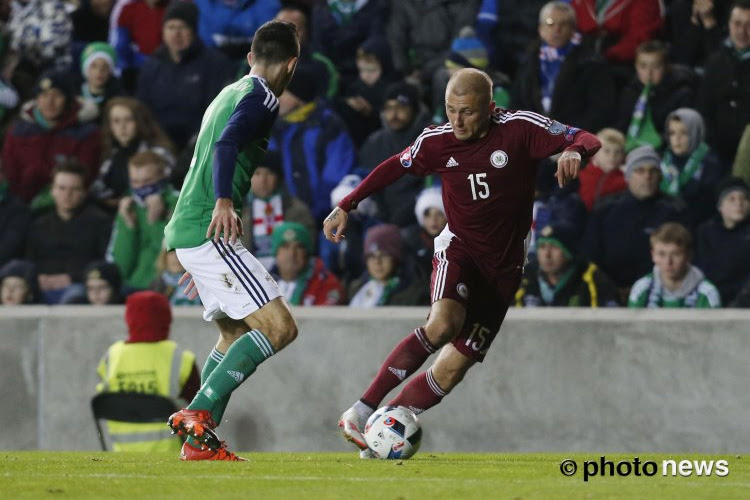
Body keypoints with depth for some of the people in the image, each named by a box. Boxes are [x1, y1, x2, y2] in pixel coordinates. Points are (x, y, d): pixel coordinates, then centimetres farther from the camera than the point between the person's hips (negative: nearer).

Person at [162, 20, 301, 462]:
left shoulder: (229, 94, 23)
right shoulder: (261, 99, -7)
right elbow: (226, 144, -25)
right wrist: (223, 203, -39)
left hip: (189, 230, 10)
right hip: (210, 232, -10)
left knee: (236, 335, 17)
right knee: (279, 326, -13)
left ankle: (200, 442, 8)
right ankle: (197, 413, -20)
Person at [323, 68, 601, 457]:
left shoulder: (519, 129, -12)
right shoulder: (437, 141, -5)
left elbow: (588, 140, -15)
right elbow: (394, 168, 13)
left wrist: (574, 151, -39)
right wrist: (346, 207, 12)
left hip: (503, 266, 1)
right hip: (459, 247, -1)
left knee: (452, 368, -5)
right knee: (442, 323, -32)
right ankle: (362, 411, -27)